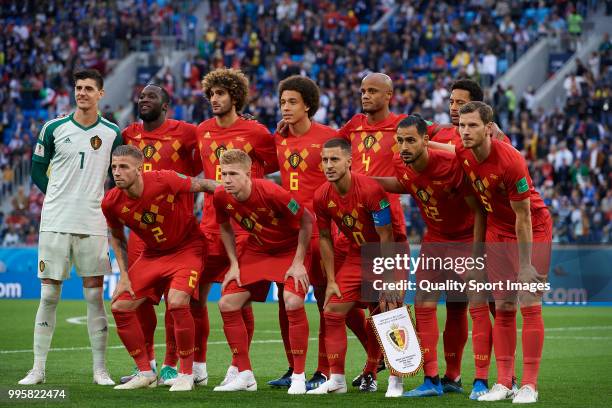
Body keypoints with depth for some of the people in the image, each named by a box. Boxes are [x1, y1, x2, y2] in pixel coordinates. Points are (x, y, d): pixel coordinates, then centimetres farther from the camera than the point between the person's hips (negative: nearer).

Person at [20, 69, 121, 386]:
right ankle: (38, 368, 6)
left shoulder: (112, 133, 4)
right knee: (48, 295, 1)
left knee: (95, 295, 0)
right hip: (55, 223, 0)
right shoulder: (53, 128, 2)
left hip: (93, 225, 0)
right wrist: (62, 196, 6)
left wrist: (105, 202, 6)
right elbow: (38, 169, 11)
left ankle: (100, 369, 5)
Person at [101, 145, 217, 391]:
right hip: (152, 254, 5)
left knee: (177, 302, -27)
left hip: (187, 249, -5)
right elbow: (116, 237, 7)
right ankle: (146, 373, 12)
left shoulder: (165, 181, -29)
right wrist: (124, 276, 1)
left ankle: (186, 374, -9)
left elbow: (204, 185, -12)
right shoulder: (111, 203, -13)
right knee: (120, 307, -4)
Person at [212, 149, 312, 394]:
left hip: (291, 249, -6)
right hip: (256, 250, 6)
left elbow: (306, 220, -19)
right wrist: (234, 264, -1)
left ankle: (299, 377, -13)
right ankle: (245, 376, 8)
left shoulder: (272, 193, -31)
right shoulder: (221, 196, -16)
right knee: (227, 304, -4)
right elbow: (225, 227, 6)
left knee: (293, 302, -27)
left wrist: (298, 262, -18)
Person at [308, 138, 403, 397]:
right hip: (353, 255, 6)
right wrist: (331, 281, 1)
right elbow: (324, 238, 4)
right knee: (332, 313, 0)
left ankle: (395, 380, 0)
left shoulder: (370, 189, -25)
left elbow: (386, 237, -21)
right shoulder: (322, 196, -8)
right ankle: (336, 380, 9)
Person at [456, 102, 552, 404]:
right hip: (498, 230, 6)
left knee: (529, 305, -9)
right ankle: (503, 383, 6)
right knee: (503, 309, 3)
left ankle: (529, 385, -8)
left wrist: (526, 265, -20)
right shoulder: (462, 155, -12)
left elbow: (523, 216, -23)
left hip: (534, 229, -5)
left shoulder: (511, 161, -29)